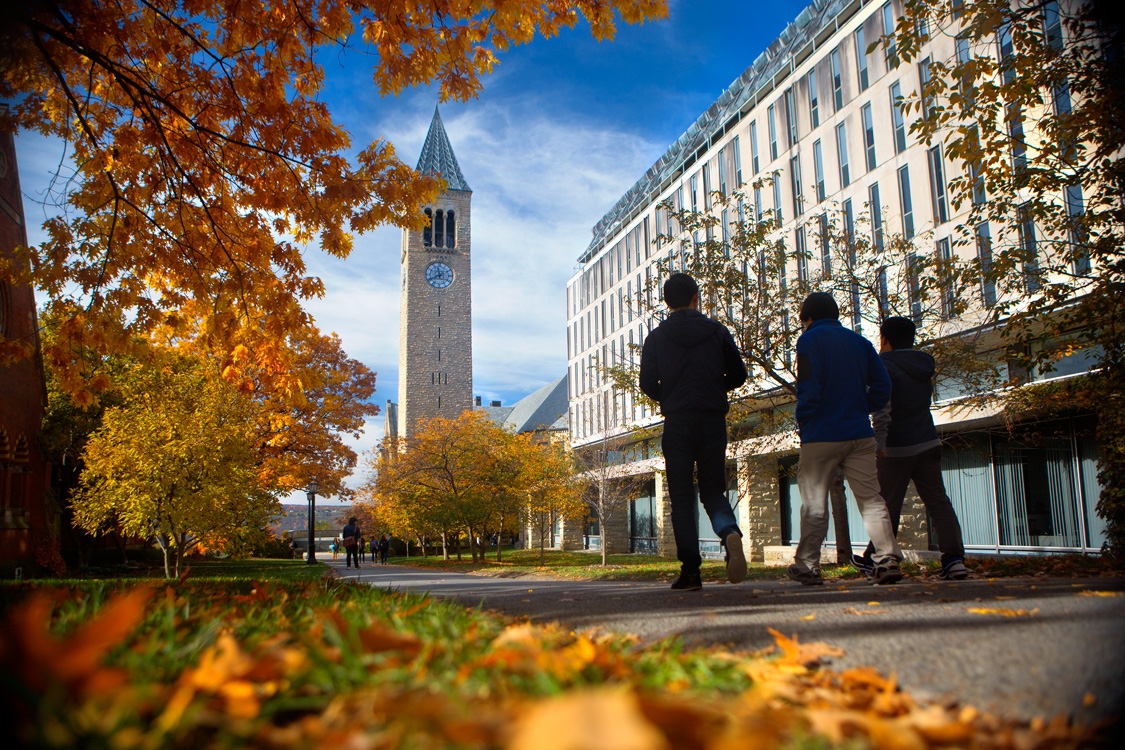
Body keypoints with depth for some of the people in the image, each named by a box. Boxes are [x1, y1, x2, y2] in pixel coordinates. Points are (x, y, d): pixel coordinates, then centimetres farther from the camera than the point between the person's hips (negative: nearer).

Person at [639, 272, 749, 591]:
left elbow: (648, 384, -3)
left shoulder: (656, 338, 2)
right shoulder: (718, 331, 6)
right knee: (713, 490, 11)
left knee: (681, 497, 4)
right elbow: (738, 375, 6)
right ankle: (730, 532, -20)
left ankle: (690, 571, -1)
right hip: (713, 421, 2)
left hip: (677, 422, -1)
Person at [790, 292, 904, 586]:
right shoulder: (859, 341, 12)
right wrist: (860, 409, 16)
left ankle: (807, 565, 8)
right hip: (859, 433, 4)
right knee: (870, 498, 3)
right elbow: (882, 387, 6)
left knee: (814, 503, 4)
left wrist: (802, 420, -1)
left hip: (821, 436, -4)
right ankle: (887, 559, -7)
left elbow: (808, 388, -15)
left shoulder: (810, 339, -4)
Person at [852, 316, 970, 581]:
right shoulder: (924, 366, 14)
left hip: (897, 449, -5)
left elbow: (882, 407, -20)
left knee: (888, 506, 5)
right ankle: (954, 558, -12)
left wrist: (879, 441, -23)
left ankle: (874, 559, 17)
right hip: (929, 444, 6)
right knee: (938, 501, 0)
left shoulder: (884, 366, -9)